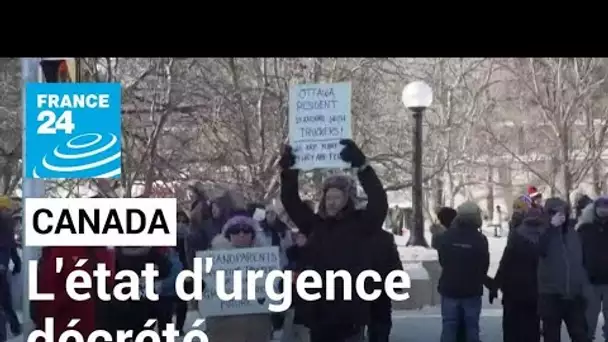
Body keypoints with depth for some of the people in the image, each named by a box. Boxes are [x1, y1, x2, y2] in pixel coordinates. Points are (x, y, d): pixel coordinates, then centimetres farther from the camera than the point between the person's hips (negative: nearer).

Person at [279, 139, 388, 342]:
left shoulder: (360, 224, -3)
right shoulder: (316, 224, 9)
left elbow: (379, 202, -18)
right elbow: (290, 201, 13)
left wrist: (361, 165, -28)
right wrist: (288, 170, -2)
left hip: (349, 312, -5)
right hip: (319, 311, 5)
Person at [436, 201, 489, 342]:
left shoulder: (446, 236, -7)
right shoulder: (480, 239, -11)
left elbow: (441, 260, 3)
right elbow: (484, 265, -2)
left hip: (449, 288, 1)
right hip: (472, 290, -1)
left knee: (449, 325, 6)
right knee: (472, 326, 7)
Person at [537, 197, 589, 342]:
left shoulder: (572, 231, 8)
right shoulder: (545, 232, -3)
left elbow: (582, 261, 14)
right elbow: (540, 250, -25)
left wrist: (585, 287, 10)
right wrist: (552, 226, -24)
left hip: (574, 294, 3)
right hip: (551, 294, -3)